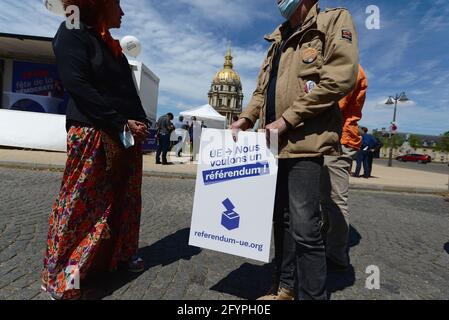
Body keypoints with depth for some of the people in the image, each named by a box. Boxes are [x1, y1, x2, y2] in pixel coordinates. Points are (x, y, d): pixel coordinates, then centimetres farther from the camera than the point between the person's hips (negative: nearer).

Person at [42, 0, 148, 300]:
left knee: (125, 198, 11)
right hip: (92, 134, -8)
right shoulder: (72, 33, -1)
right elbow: (78, 85, -15)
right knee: (80, 202, -3)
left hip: (127, 136, 8)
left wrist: (140, 123, 5)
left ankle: (122, 253, 25)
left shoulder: (111, 44, 22)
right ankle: (61, 272, 10)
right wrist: (122, 122, -17)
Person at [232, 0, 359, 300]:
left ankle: (312, 294, 12)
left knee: (304, 227, -8)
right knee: (282, 219, 13)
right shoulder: (277, 41, 24)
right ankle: (285, 285, 29)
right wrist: (246, 118, 4)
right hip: (275, 144, 7)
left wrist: (287, 119, -15)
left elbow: (340, 78, -12)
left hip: (305, 141, -7)